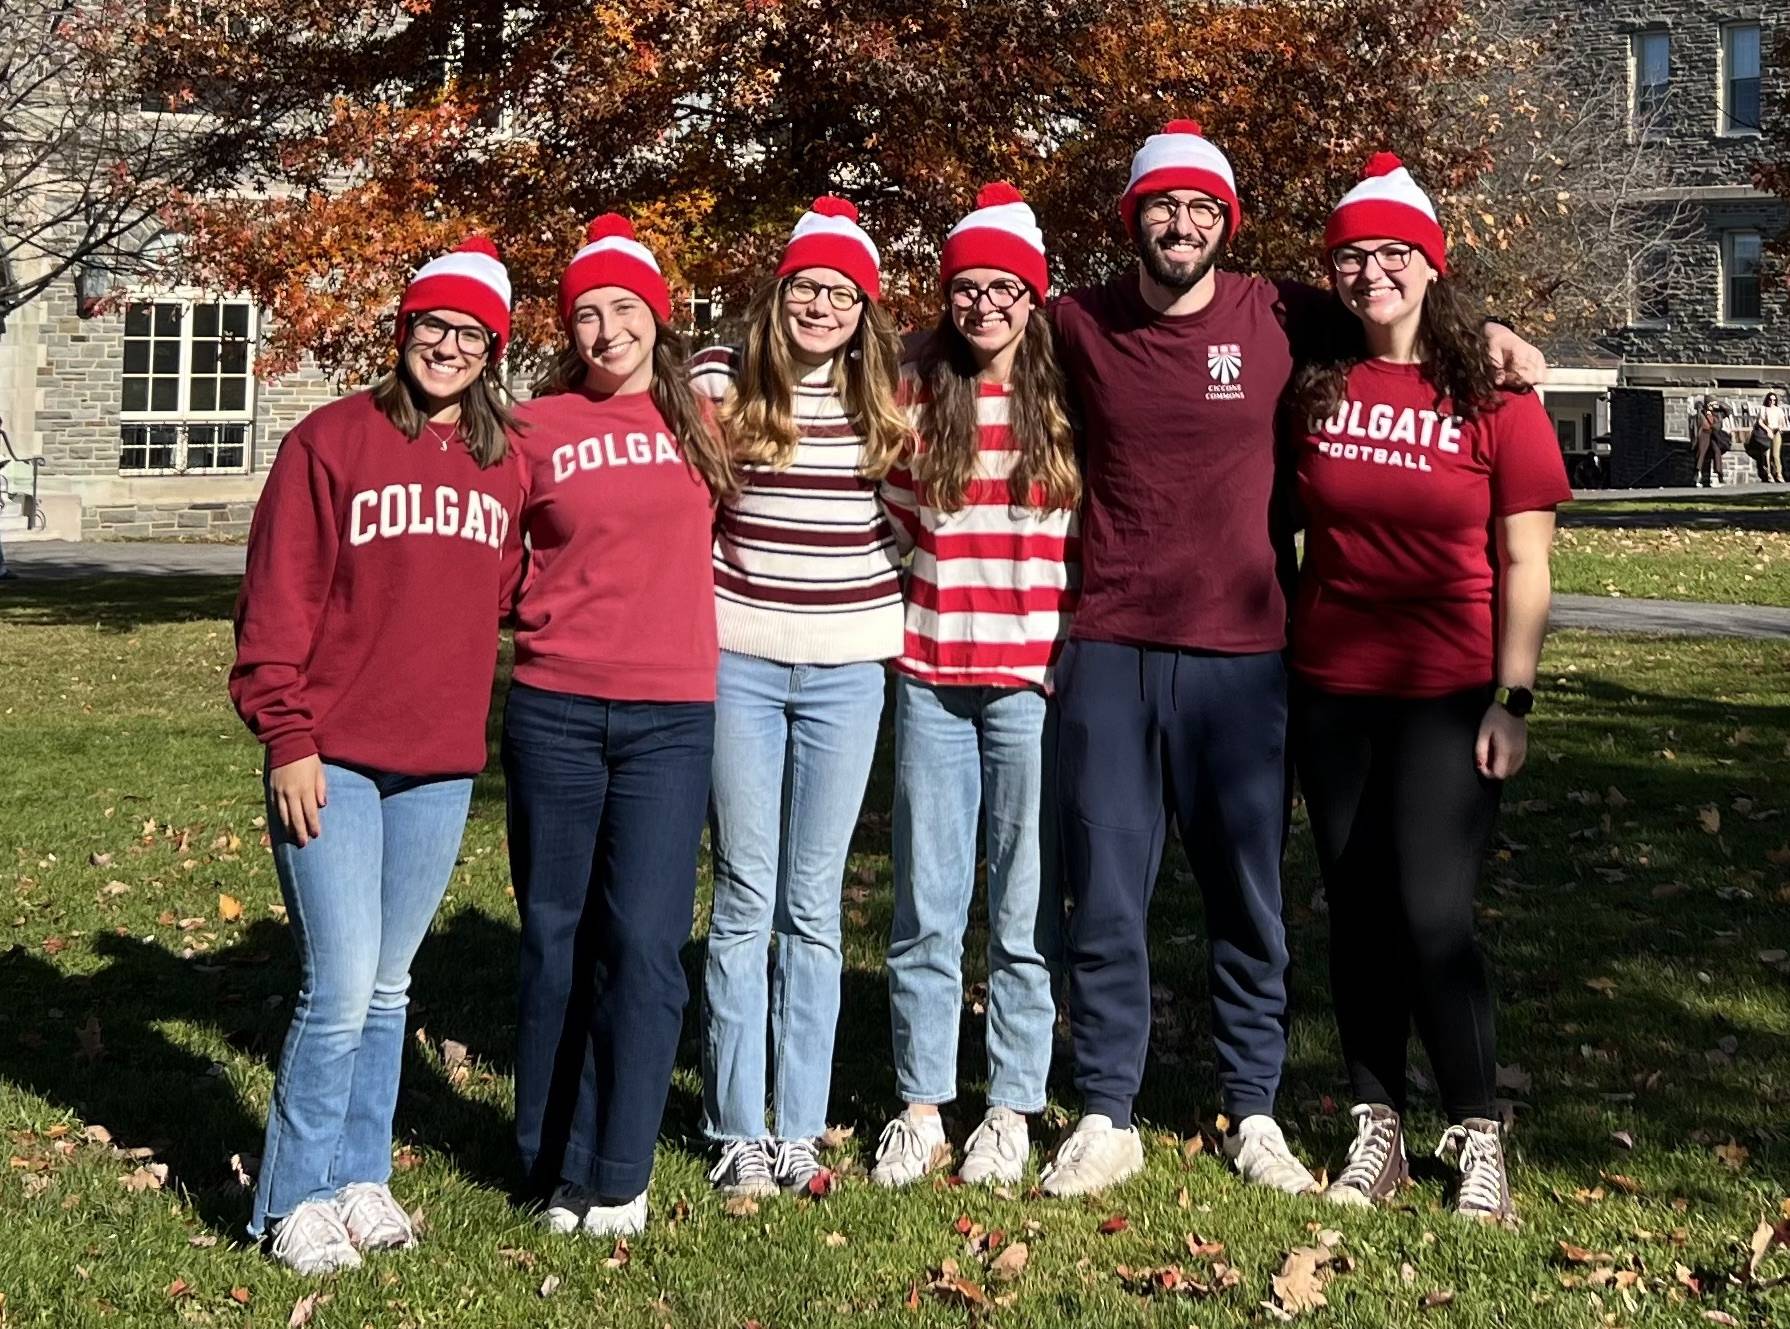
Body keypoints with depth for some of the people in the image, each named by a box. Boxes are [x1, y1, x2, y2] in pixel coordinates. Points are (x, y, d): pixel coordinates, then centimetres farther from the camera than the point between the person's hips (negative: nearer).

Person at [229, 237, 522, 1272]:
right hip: (333, 760, -4)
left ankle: (361, 1177, 27)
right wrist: (286, 736, -10)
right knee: (342, 991, -6)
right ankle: (296, 1199, 10)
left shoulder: (504, 460, 9)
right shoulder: (333, 439, -4)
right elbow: (279, 597, -7)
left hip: (442, 764, 4)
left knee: (389, 987, 14)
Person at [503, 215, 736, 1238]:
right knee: (558, 938, 7)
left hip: (670, 716, 0)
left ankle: (619, 1177, 7)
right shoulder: (537, 427, 4)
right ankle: (554, 1167, 20)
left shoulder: (701, 420, 7)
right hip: (554, 710, 0)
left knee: (643, 942, -6)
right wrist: (530, 614, 1)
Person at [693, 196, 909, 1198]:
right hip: (740, 660, -1)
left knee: (814, 905, 6)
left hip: (847, 670, 1)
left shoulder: (888, 394, 5)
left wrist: (894, 591, 8)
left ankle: (801, 1130, 13)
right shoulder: (724, 378, 0)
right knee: (746, 899, 2)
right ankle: (739, 1132, 11)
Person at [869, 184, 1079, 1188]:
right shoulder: (914, 396, 4)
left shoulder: (1073, 403, 1)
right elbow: (896, 523, 14)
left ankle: (1013, 1110, 16)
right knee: (926, 910, 6)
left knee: (1027, 909, 5)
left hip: (1034, 680, -1)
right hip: (932, 679, 1)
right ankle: (922, 1107, 16)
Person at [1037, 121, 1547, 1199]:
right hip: (1109, 652, 0)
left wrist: (1487, 329, 6)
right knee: (1105, 895, 4)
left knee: (1249, 896, 8)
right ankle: (1107, 1119, 16)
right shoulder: (1080, 328, 3)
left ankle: (1255, 1113, 22)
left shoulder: (1278, 318, 1)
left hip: (1241, 655, 0)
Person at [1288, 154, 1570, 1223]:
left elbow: (1524, 563, -3)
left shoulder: (1493, 398, -3)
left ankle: (1479, 1136, 8)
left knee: (1434, 914, -8)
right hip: (1332, 692, 3)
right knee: (1358, 914, 8)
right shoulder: (1314, 386, 4)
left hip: (1447, 695, -3)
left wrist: (1513, 699, -9)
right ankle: (1379, 1126, 20)